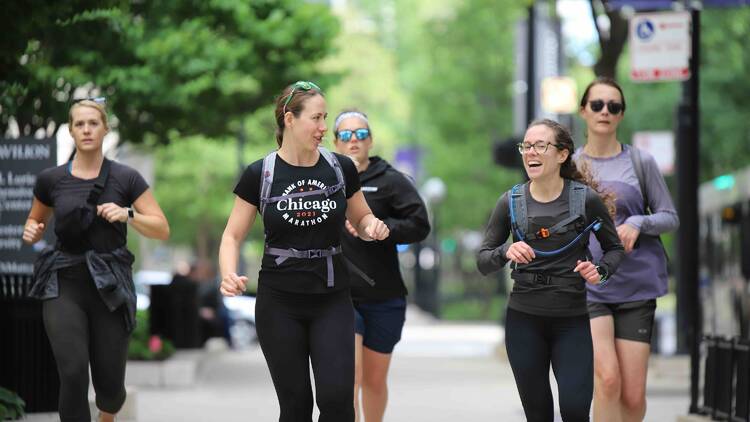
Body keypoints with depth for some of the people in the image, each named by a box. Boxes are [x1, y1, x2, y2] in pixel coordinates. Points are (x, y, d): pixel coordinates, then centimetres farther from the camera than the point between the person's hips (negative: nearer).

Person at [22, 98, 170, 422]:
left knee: (109, 384, 3)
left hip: (110, 286, 0)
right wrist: (31, 231, -3)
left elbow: (162, 230, -1)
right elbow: (37, 222, 20)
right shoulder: (51, 180, 4)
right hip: (64, 285, 0)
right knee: (73, 374, -18)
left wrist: (128, 215, -17)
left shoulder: (126, 178, 0)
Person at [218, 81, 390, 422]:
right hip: (279, 304, -1)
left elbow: (361, 220, 15)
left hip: (332, 301, 1)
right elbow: (233, 235, 2)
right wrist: (229, 275, -18)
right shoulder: (259, 175, -4)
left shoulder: (341, 168, 1)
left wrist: (373, 227, -9)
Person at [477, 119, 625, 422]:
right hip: (523, 320, 2)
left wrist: (600, 271, -14)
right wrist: (506, 252, -18)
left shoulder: (586, 199, -6)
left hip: (572, 321, -2)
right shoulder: (510, 203, 0)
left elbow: (614, 247, 7)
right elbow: (482, 261, 4)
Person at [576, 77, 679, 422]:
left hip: (636, 285, 0)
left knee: (633, 394, -2)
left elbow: (670, 217, 6)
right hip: (587, 286, 0)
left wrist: (638, 223, -13)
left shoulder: (640, 162, 4)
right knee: (607, 377, -21)